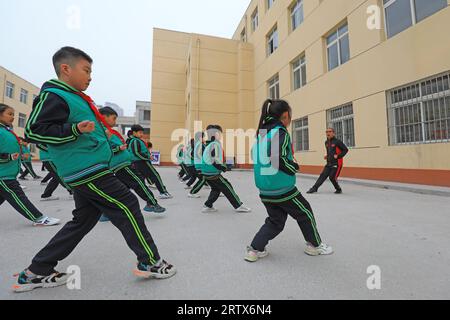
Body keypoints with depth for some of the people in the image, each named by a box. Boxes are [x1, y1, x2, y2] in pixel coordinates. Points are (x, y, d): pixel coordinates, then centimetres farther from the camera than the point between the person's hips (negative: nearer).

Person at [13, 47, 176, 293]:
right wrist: (75, 129, -26)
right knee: (128, 207, -7)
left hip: (88, 171, 10)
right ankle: (150, 262, 4)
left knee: (83, 220, 15)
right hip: (87, 170, -10)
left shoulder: (76, 97, 20)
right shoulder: (54, 96, -9)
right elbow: (34, 130, -16)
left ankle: (36, 272, 27)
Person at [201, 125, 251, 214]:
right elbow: (215, 160, -25)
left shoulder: (208, 145, 12)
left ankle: (207, 206, 21)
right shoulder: (216, 144, -16)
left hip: (206, 173, 9)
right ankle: (239, 206, 10)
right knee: (228, 188, 1)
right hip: (213, 174, -9)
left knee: (216, 189, 22)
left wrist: (222, 166, 18)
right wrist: (223, 167, -11)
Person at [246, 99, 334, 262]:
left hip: (265, 190, 7)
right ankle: (314, 245, 35)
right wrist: (295, 167, -6)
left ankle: (255, 249, 16)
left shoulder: (261, 132, 8)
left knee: (275, 221, 20)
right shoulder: (280, 132, -15)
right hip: (282, 188, -7)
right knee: (305, 213, 17)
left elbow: (256, 156, 14)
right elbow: (279, 159, -26)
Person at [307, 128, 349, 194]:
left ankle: (339, 189, 16)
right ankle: (314, 188, 0)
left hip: (337, 163, -7)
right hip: (329, 163, 7)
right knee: (323, 176, 0)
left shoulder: (337, 141, -11)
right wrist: (327, 156, 9)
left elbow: (346, 150, -10)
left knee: (332, 177, -8)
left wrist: (338, 156, -18)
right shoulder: (326, 142, 11)